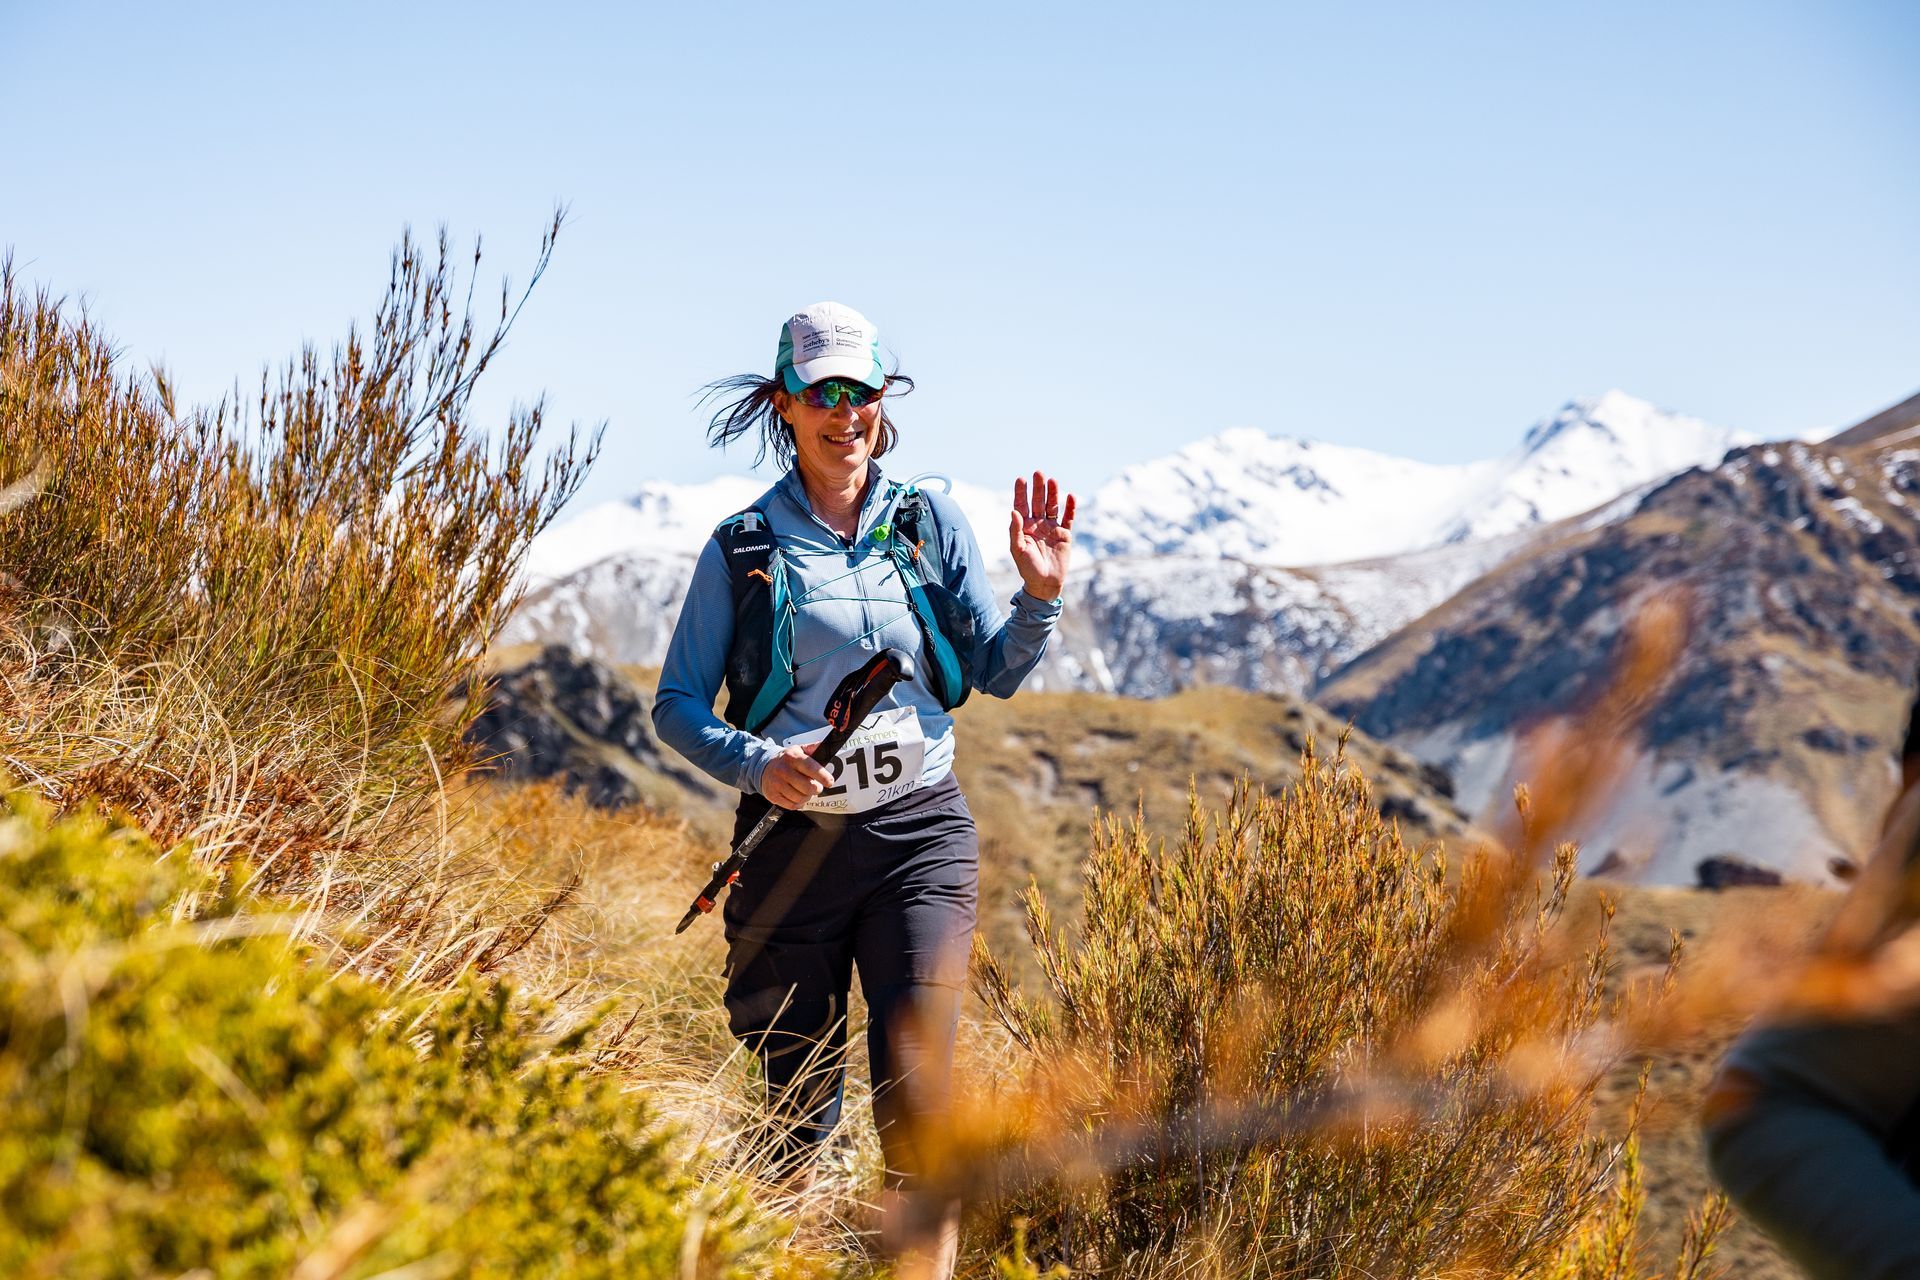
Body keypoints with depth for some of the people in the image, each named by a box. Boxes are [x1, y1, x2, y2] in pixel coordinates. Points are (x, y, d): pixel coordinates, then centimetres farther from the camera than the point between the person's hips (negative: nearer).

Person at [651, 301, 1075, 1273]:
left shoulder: (930, 522, 6)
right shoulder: (742, 548, 1)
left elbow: (996, 672, 10)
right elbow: (677, 704, 2)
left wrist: (1041, 595, -9)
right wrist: (756, 762, -16)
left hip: (919, 835, 0)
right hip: (792, 840, 0)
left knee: (915, 1087, -14)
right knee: (801, 1105, 10)